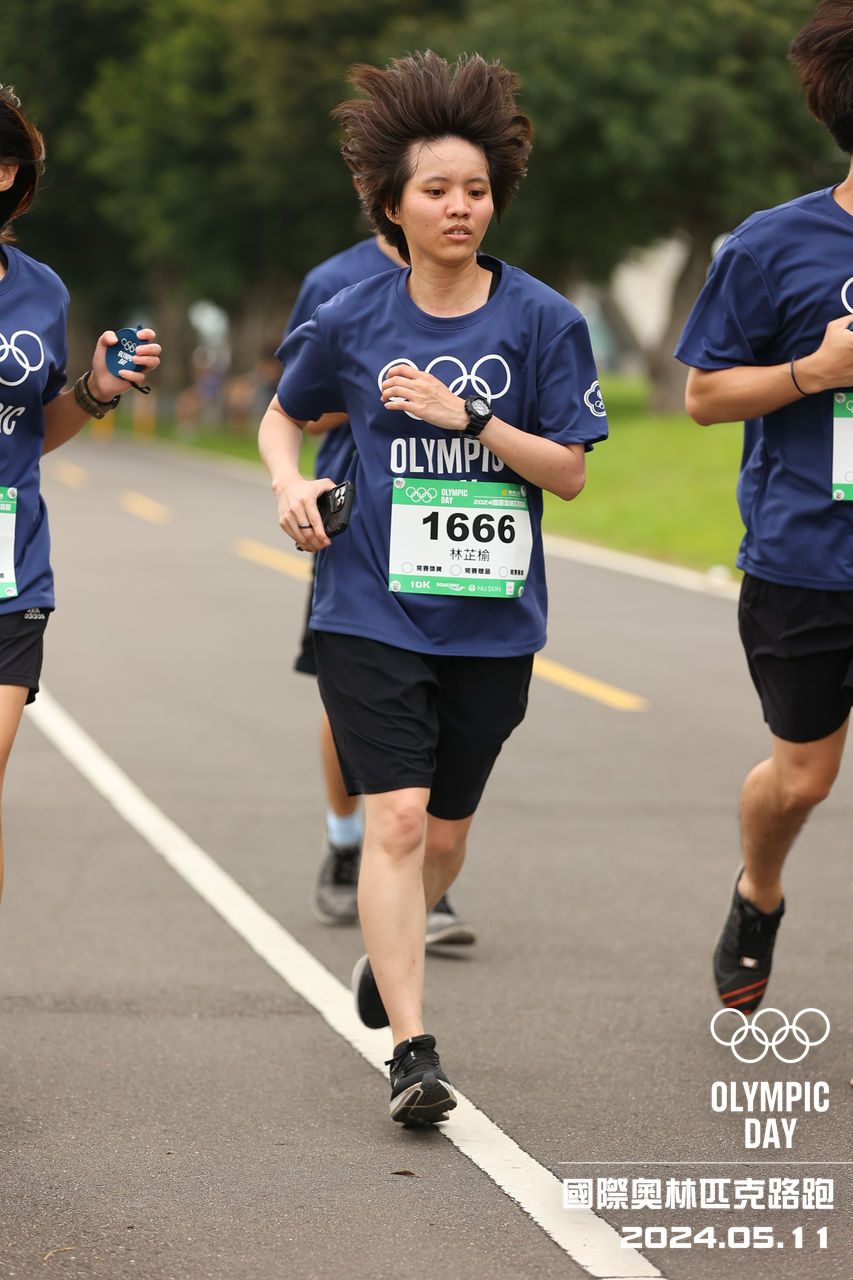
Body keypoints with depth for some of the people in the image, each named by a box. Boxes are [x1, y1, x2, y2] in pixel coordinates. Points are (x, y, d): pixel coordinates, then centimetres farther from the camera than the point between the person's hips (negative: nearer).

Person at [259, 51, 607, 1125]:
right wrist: (290, 484, -3)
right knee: (396, 816, -14)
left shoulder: (541, 320, -2)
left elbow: (568, 471, -3)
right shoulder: (352, 321, 0)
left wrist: (465, 419, -16)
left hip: (491, 619, 1)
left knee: (445, 830, 13)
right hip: (372, 608, -1)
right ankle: (412, 1052, -15)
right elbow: (283, 415, 18)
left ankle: (387, 949, 45)